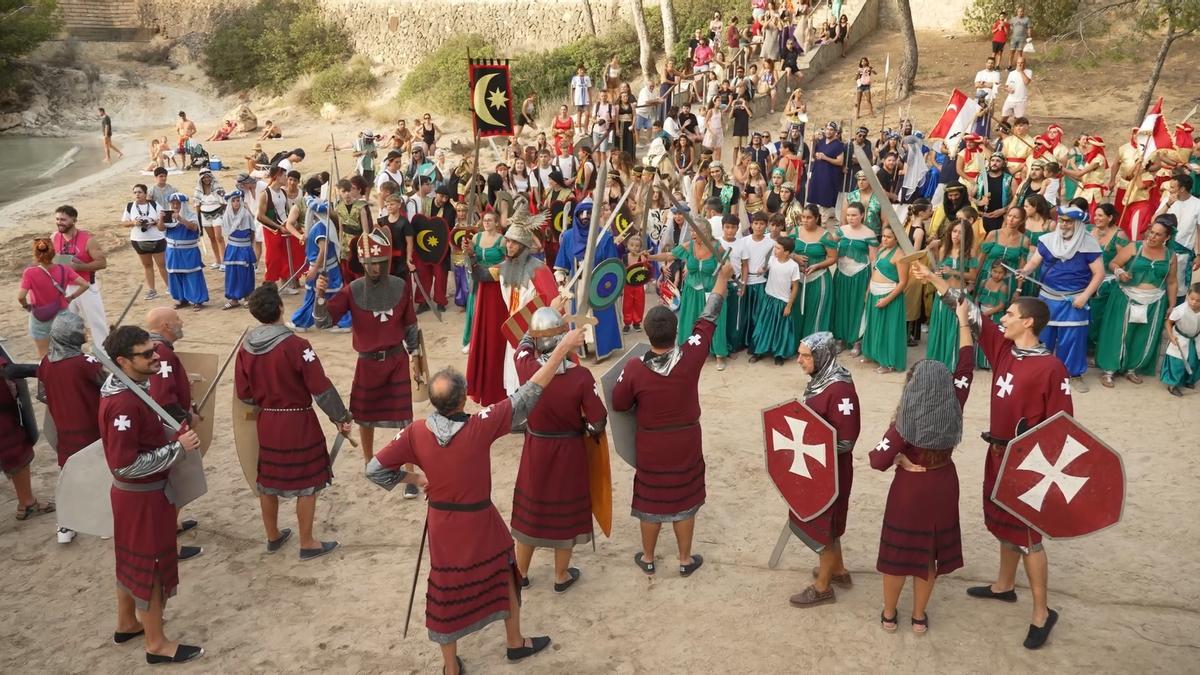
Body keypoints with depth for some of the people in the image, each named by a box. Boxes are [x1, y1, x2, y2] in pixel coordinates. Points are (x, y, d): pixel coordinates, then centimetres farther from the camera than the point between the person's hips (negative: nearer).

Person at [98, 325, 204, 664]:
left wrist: (175, 435, 0)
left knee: (132, 559, 23)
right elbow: (125, 465, -29)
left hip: (134, 492, 10)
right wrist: (178, 448, -26)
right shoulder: (124, 403, -29)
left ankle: (127, 624, 41)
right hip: (143, 496, -10)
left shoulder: (130, 389, 3)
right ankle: (157, 644, 17)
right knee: (151, 565, 3)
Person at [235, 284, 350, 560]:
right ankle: (307, 544, 17)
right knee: (307, 484, 8)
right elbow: (321, 388, -18)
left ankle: (273, 537, 36)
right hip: (298, 423, -6)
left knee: (267, 482, 19)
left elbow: (243, 394, 4)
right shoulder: (295, 345, -21)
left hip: (266, 423, 6)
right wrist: (340, 417, -6)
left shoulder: (246, 348, -3)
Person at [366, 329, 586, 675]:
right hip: (480, 523, -2)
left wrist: (415, 478, 4)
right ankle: (516, 642, 43)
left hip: (442, 525, 2)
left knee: (447, 591, 16)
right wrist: (563, 348, -18)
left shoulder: (416, 433, -17)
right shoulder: (480, 425, -25)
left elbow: (374, 469, -11)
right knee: (503, 575, 24)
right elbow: (527, 397, -22)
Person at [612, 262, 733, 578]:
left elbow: (618, 405, -9)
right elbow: (708, 318, -10)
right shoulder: (691, 357, -22)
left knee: (650, 501, 17)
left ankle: (648, 558, 35)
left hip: (650, 446, -1)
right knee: (684, 501, 17)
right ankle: (686, 560, 32)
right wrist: (724, 277, 0)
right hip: (686, 443, 1)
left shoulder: (634, 368, -23)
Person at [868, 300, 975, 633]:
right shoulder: (954, 408, -14)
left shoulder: (905, 422, -23)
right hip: (942, 488, 3)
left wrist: (900, 459, -5)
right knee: (929, 554, 18)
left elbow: (878, 461, -26)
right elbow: (966, 365, -5)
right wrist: (964, 321, 2)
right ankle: (919, 617, 31)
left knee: (898, 552, 13)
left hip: (909, 490, -3)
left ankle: (889, 615, 29)